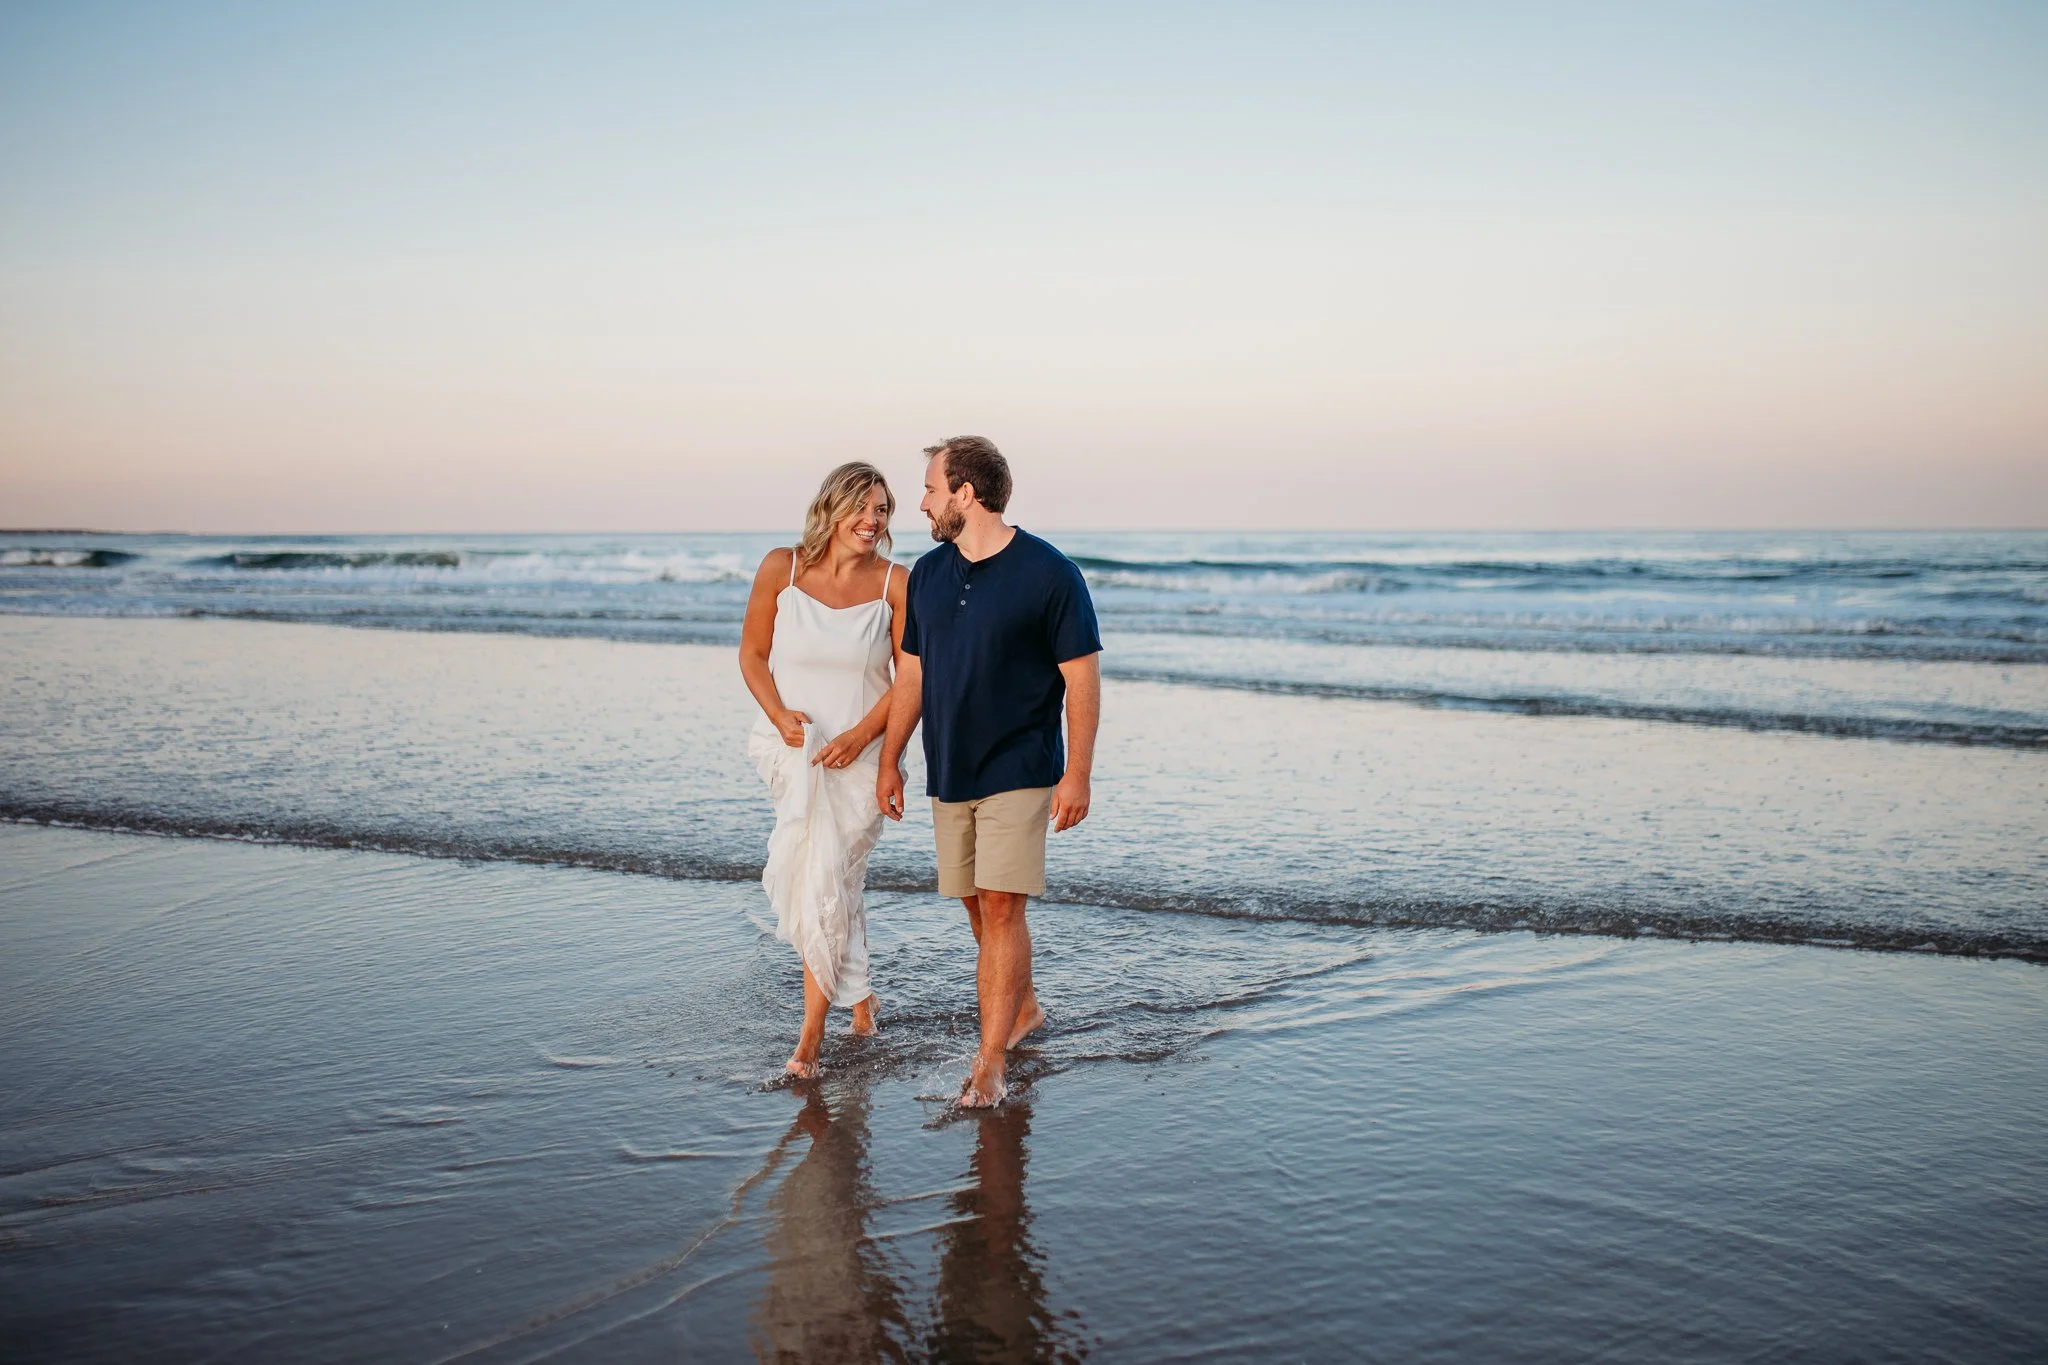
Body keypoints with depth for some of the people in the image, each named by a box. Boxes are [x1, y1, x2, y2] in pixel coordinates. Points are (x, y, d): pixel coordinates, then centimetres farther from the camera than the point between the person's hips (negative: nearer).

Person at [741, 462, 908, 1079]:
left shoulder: (896, 584, -6)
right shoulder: (781, 568, -4)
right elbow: (752, 654, 5)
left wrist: (859, 735, -14)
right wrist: (778, 714, -11)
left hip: (862, 753, -1)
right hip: (793, 746, 1)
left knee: (827, 880, -3)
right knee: (830, 884, -2)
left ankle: (811, 1033, 8)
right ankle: (857, 994, 23)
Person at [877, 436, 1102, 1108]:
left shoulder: (1049, 574, -10)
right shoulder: (926, 574, 7)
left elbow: (1083, 678, -9)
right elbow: (911, 673, 14)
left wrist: (1077, 774, -13)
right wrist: (889, 760, 12)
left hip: (1019, 773, -6)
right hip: (948, 773, 6)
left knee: (1002, 907, -10)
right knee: (977, 906, 13)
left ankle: (990, 1062, -4)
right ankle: (1022, 1007, 35)